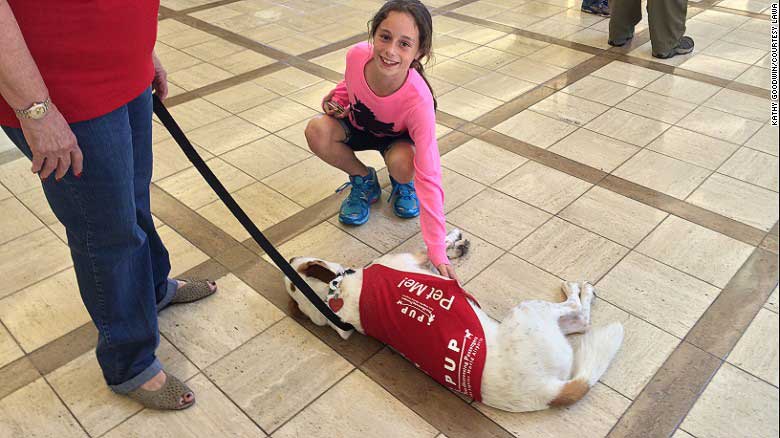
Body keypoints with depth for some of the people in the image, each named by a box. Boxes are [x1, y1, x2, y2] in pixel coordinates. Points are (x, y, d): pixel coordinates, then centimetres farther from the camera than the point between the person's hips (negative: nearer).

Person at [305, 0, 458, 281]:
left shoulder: (419, 101, -41)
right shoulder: (357, 55, -31)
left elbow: (429, 178, -41)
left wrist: (437, 252, -45)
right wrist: (338, 99, -21)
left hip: (397, 139, -3)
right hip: (359, 126, 3)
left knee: (402, 164, -37)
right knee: (317, 131, -28)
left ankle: (402, 183, 4)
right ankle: (364, 181, 2)